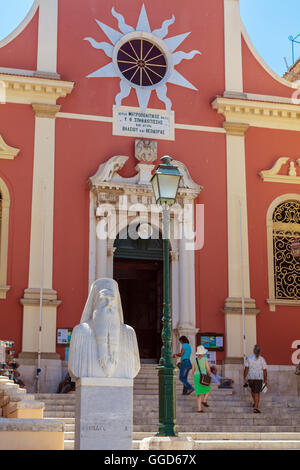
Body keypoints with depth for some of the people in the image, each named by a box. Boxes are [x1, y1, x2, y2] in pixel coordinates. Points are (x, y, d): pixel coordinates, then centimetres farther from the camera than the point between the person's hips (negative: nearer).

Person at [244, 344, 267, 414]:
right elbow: (264, 370, -3)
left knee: (252, 390, 27)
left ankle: (255, 402, 29)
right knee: (257, 393, 0)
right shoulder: (262, 359, -3)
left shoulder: (249, 358, -2)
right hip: (259, 378, -1)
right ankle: (256, 407, -10)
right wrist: (265, 380, 5)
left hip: (250, 378, 1)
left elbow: (246, 369, -8)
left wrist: (244, 378, -2)